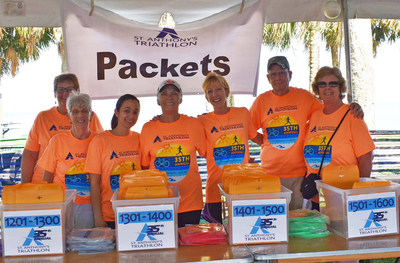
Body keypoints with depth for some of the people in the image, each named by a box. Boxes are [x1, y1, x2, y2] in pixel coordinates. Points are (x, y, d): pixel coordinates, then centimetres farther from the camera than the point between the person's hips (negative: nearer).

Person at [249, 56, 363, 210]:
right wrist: (266, 142, 2)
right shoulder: (261, 100, 5)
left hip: (297, 173, 0)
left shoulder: (304, 96, 5)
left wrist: (353, 109, -6)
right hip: (269, 173, 0)